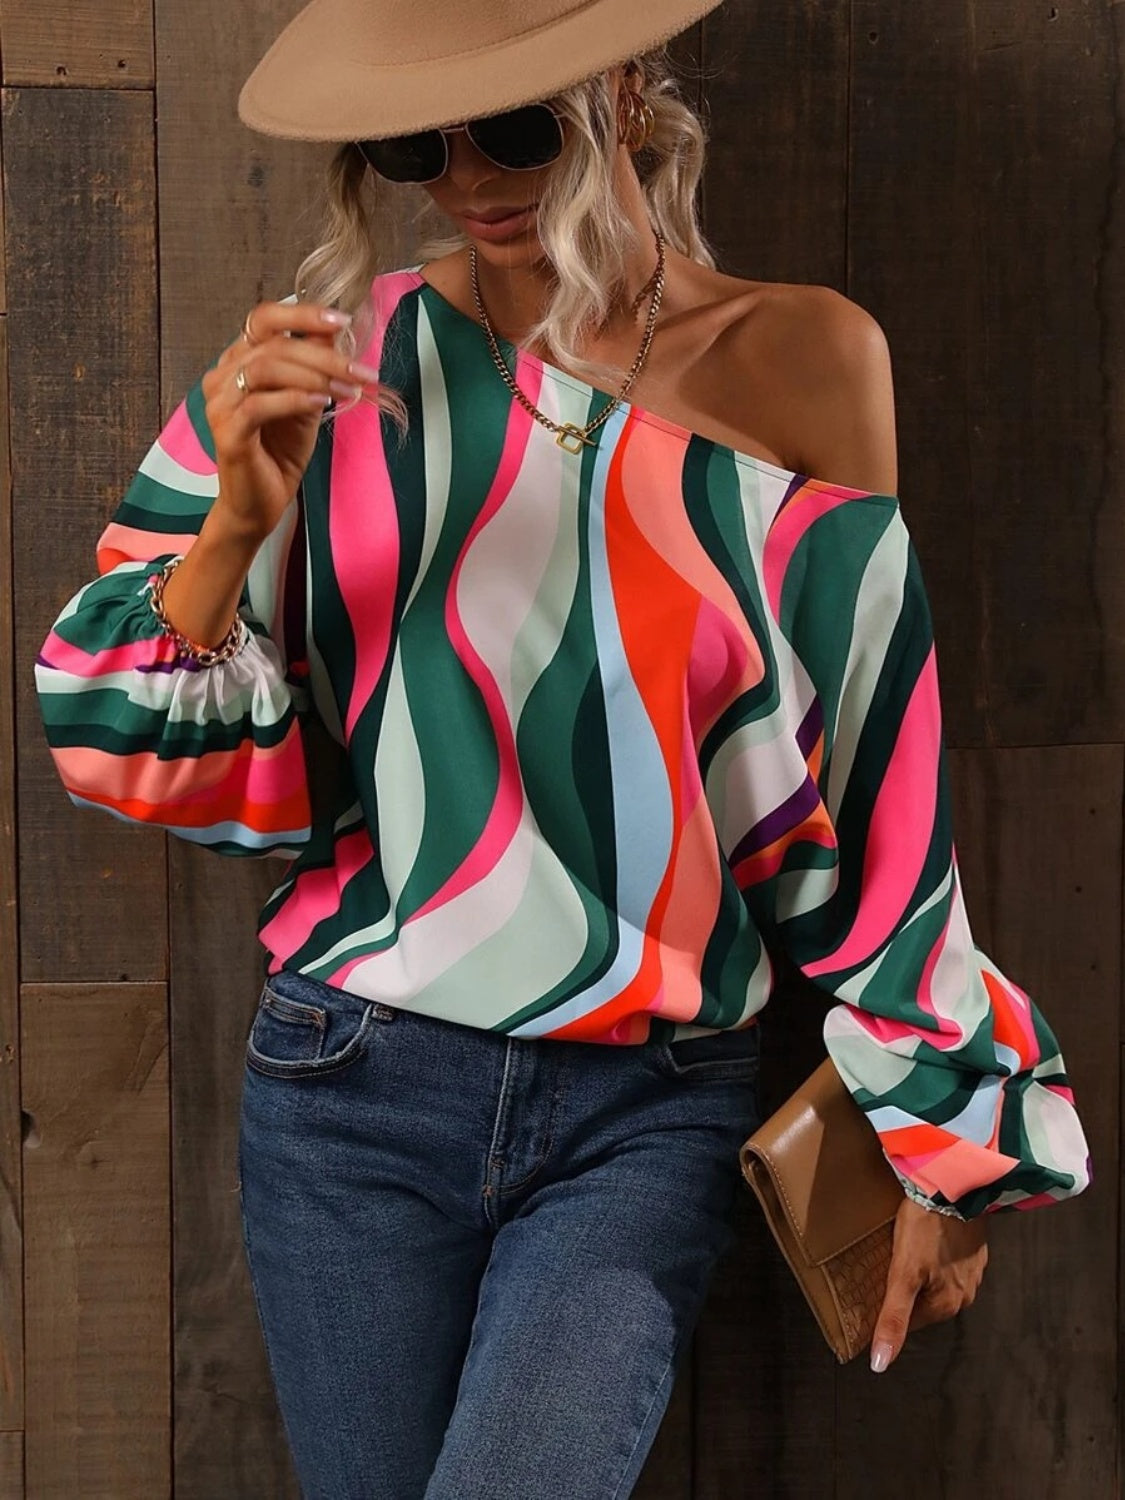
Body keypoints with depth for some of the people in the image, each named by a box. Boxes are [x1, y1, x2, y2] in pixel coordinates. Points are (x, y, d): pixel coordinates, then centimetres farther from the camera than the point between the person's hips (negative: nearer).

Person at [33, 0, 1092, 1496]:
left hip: (647, 1114, -1)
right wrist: (236, 525, -18)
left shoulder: (801, 363, -2)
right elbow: (134, 748, 0)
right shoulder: (344, 355, -1)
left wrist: (950, 1144, 7)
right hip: (356, 1087, 1)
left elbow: (874, 800, 2)